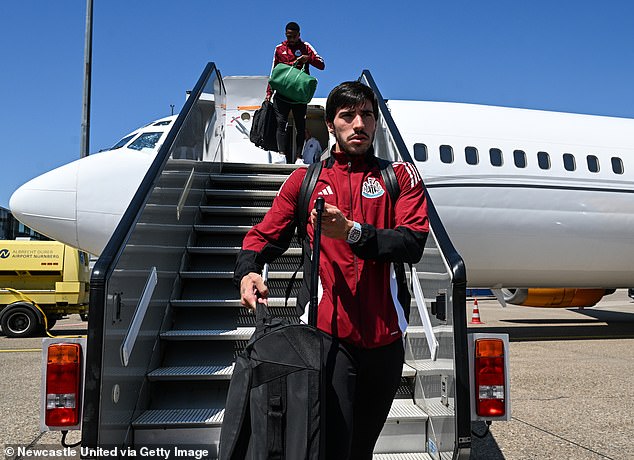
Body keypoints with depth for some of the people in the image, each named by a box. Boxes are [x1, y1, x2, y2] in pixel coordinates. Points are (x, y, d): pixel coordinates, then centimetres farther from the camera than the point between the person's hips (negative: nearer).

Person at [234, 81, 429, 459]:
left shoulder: (401, 176, 8)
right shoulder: (306, 179, 9)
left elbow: (413, 243, -6)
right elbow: (264, 236, 8)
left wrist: (351, 231, -20)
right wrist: (247, 272, -13)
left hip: (385, 337, 2)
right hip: (327, 332, -2)